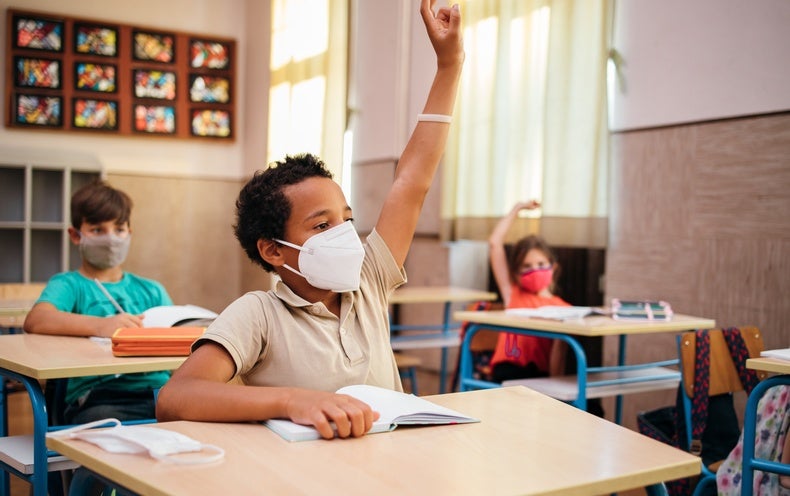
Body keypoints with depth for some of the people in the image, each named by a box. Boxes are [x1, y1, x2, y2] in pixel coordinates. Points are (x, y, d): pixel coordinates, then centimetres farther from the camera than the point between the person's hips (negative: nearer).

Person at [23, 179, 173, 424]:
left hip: (159, 389, 4)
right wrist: (100, 325, -24)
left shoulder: (151, 290, 27)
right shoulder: (69, 284, 13)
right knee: (100, 419, -40)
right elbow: (35, 321, -8)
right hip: (97, 397, -4)